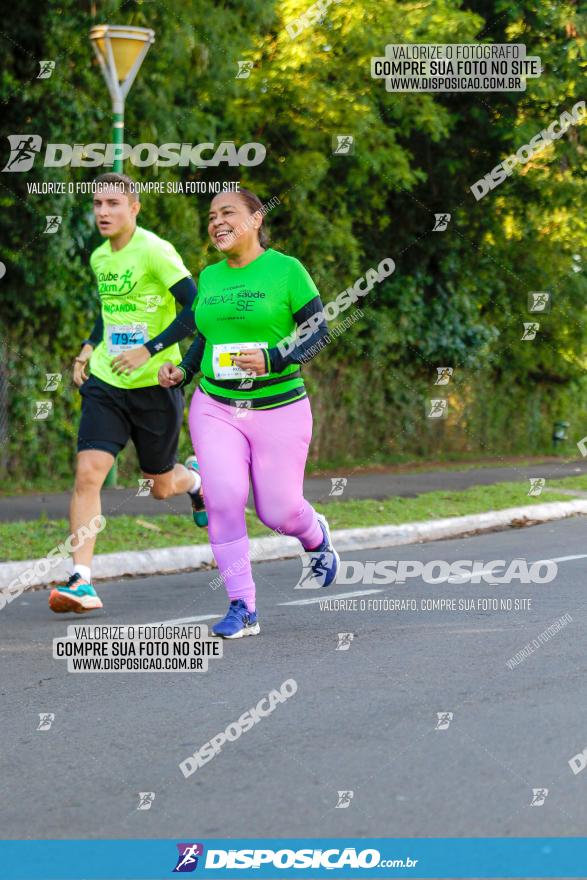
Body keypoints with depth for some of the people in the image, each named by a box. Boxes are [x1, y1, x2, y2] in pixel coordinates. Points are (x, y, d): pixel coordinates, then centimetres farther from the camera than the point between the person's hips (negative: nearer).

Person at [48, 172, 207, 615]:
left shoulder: (154, 251, -14)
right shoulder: (99, 257, 8)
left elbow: (197, 308, -18)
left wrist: (148, 350, -24)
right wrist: (90, 346, 12)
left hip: (156, 384, -5)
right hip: (106, 382, 5)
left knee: (161, 487, 10)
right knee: (88, 474, -14)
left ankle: (195, 478, 47)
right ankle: (81, 581, -15)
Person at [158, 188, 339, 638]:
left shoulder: (285, 270, -7)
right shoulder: (210, 277, 8)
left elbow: (319, 331, -7)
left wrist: (272, 359, -22)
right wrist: (183, 371, 3)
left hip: (279, 409, -3)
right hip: (216, 408, 3)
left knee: (279, 513, 1)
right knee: (223, 499, -16)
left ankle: (316, 536, 40)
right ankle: (243, 609, -8)